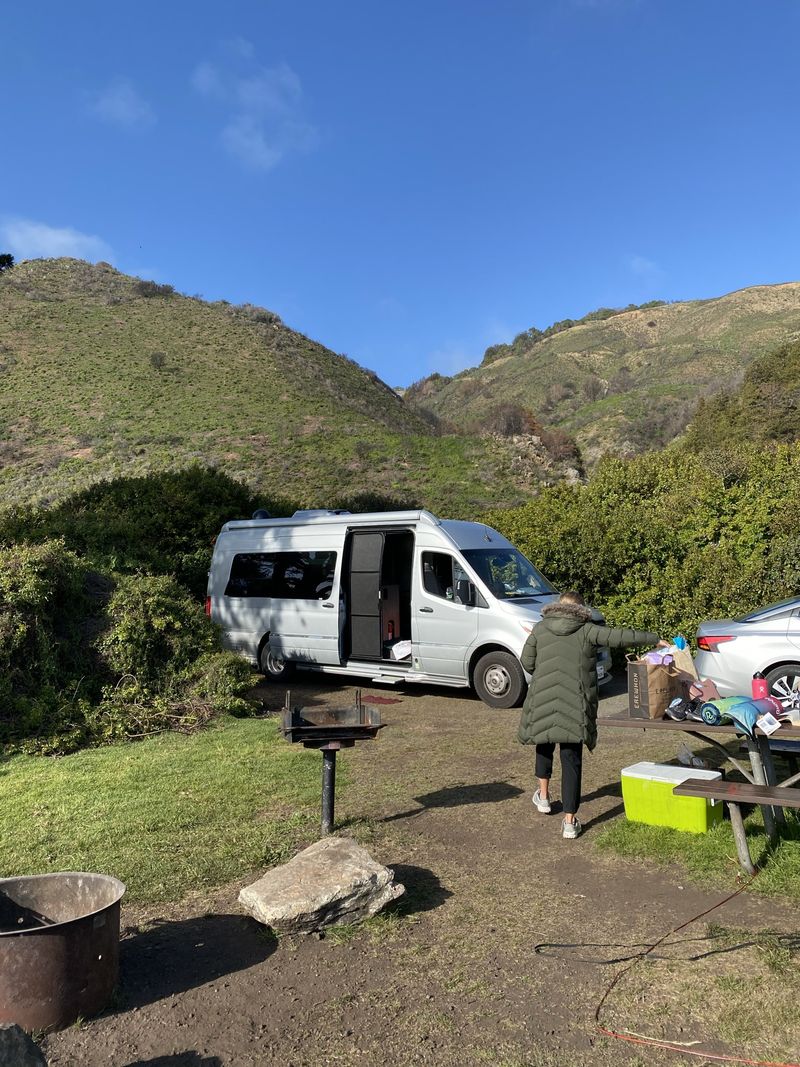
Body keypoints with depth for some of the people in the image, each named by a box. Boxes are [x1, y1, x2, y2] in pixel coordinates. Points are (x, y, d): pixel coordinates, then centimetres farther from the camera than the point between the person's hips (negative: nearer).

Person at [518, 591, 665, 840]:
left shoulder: (540, 629, 7)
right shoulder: (587, 631, 1)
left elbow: (527, 662, 6)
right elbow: (621, 637, 0)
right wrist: (656, 640, 9)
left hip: (542, 700, 2)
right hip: (575, 706, -2)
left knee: (544, 744, 27)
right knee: (571, 759, 5)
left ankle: (543, 796, 39)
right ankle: (570, 821, 7)